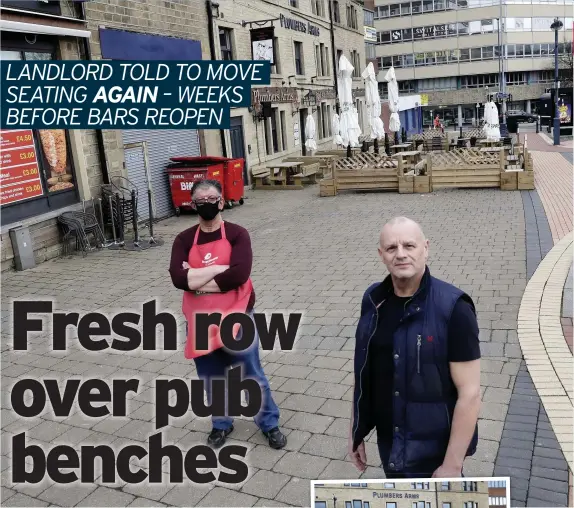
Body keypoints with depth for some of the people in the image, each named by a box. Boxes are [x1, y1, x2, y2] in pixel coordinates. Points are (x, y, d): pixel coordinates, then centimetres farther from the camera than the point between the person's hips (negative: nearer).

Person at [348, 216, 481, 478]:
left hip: (434, 452, -5)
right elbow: (363, 371, 5)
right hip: (389, 445, 5)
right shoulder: (373, 300, -5)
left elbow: (470, 393, -19)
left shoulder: (452, 308, -21)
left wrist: (452, 465, -18)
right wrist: (356, 430, 8)